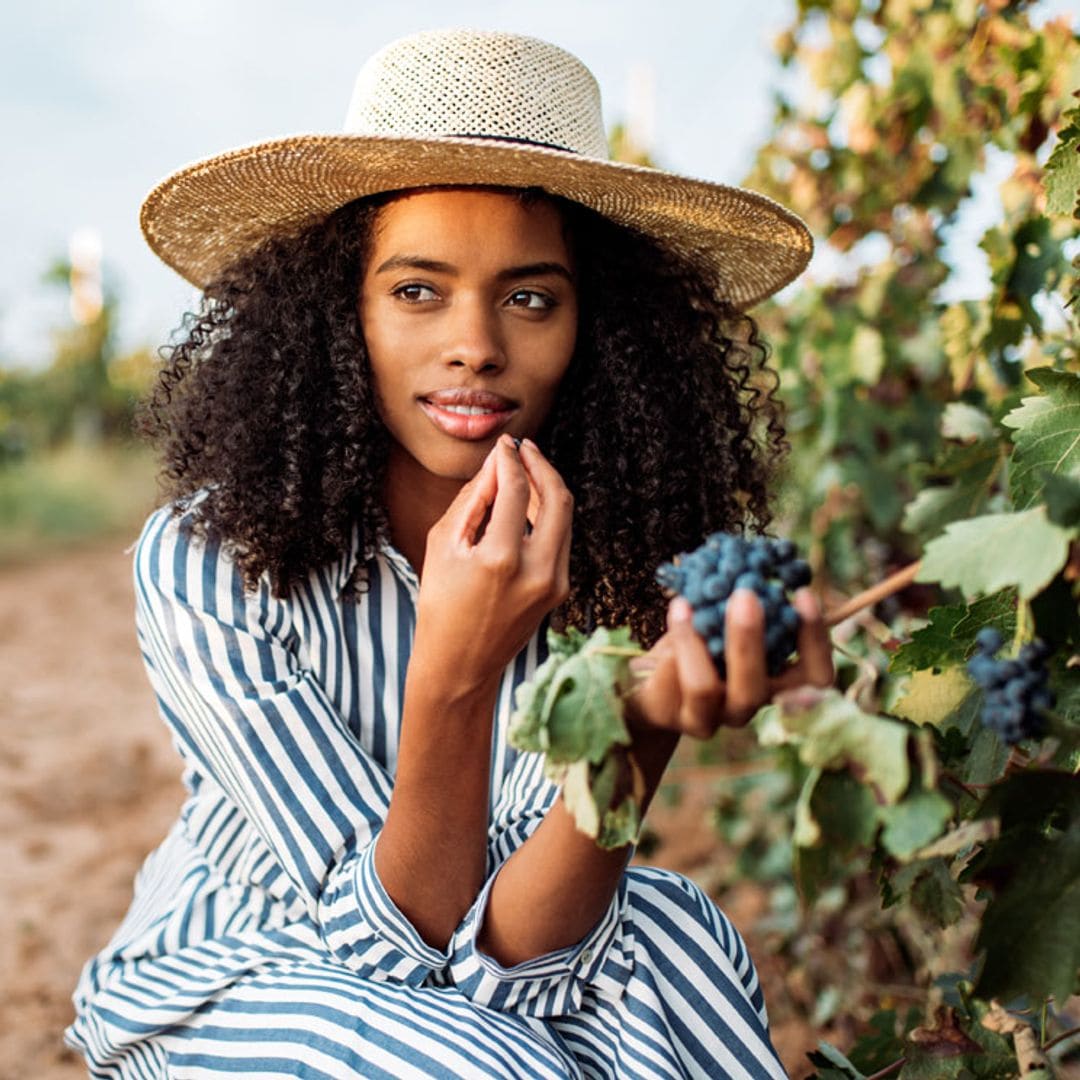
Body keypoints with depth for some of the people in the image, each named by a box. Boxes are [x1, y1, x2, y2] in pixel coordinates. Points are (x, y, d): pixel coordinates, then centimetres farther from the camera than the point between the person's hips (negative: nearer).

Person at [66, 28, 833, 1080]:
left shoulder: (606, 563, -16)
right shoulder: (205, 564, -24)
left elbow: (512, 950, -24)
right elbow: (397, 938, -25)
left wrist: (643, 735, -43)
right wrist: (455, 676, -42)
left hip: (489, 987, 3)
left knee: (663, 928, -28)